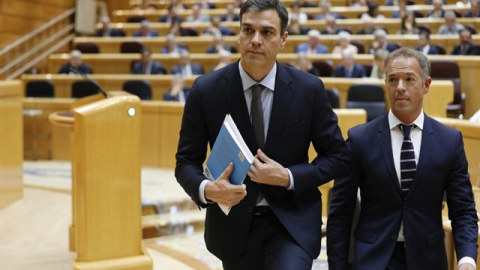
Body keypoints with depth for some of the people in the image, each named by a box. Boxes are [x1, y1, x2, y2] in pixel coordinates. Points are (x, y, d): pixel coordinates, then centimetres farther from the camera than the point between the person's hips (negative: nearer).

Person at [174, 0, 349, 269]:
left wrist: (288, 177, -16)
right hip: (233, 223, 1)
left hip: (292, 220, -1)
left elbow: (336, 157, 0)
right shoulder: (206, 90, -8)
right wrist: (207, 189, -24)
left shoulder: (309, 89, -8)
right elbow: (187, 161, -2)